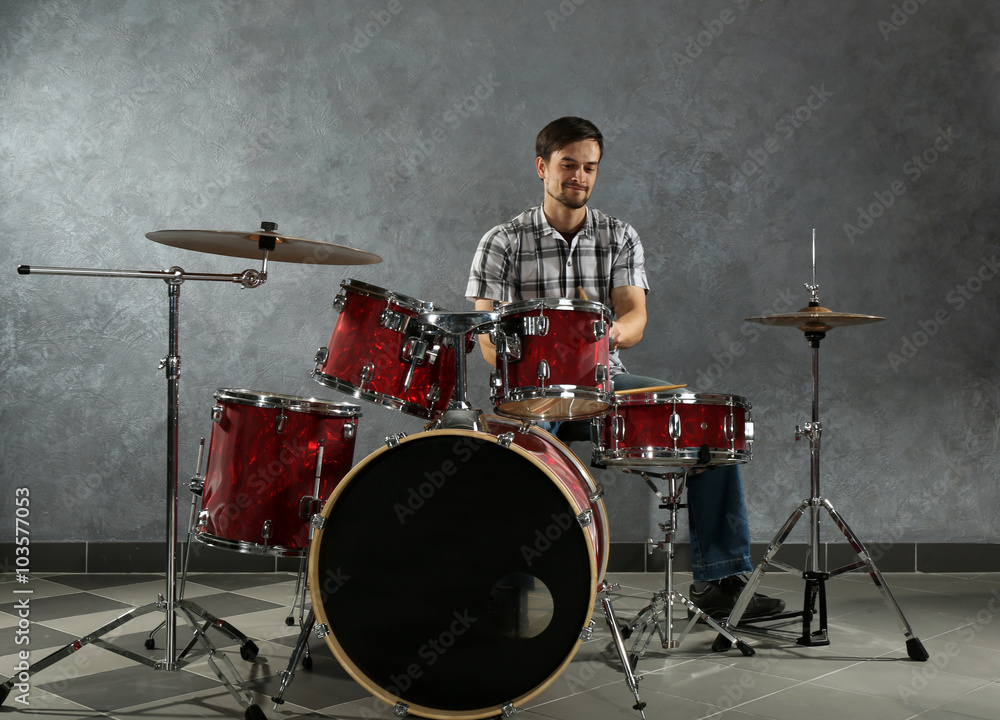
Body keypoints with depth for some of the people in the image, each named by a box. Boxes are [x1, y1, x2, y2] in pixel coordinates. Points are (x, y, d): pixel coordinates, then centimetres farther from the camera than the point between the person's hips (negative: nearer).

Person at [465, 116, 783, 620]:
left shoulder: (620, 237, 9)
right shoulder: (503, 243, 2)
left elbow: (635, 315, -5)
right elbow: (489, 336, -5)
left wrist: (611, 331, -29)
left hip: (606, 378, 3)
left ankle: (719, 579, -12)